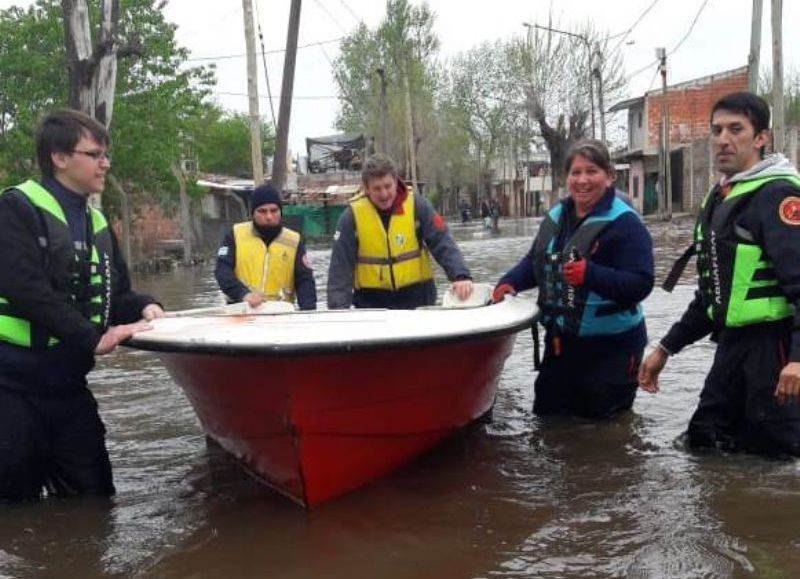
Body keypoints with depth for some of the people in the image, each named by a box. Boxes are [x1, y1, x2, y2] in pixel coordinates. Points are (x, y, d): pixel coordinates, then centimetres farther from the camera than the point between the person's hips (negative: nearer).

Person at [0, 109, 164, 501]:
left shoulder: (97, 223, 13)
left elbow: (114, 294, 16)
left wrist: (143, 307, -6)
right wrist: (93, 338, -26)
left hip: (68, 384, 7)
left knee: (93, 496, 13)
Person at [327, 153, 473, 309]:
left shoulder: (417, 205, -6)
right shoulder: (352, 215, -7)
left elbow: (442, 243, -10)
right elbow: (340, 266, -7)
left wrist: (460, 275, -26)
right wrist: (339, 308, -18)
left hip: (416, 296, 0)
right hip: (371, 300, 0)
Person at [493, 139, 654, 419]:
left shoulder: (624, 223, -16)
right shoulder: (555, 217, 6)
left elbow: (640, 283, -23)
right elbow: (535, 261, 18)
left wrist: (591, 274, -36)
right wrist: (509, 282, 0)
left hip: (610, 347, -7)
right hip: (559, 341, 7)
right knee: (547, 414, 20)